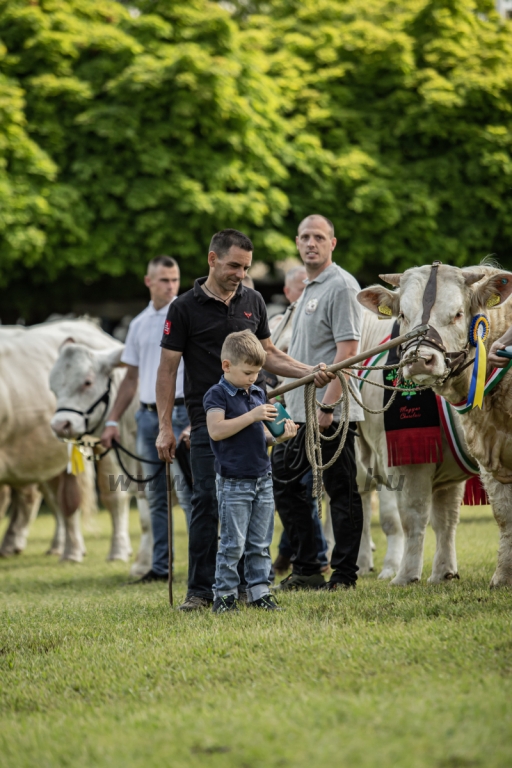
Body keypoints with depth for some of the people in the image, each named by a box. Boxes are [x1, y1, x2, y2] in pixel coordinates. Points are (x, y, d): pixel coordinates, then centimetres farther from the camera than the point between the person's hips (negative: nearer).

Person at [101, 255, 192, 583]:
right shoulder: (139, 323, 14)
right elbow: (131, 378, 19)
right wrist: (113, 421, 13)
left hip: (180, 412, -6)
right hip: (148, 414, 6)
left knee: (187, 489, -9)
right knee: (156, 495, 9)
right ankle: (161, 566, 13)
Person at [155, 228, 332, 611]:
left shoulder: (253, 301, 10)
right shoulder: (185, 308, -4)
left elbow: (268, 354, 19)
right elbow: (168, 369, -3)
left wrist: (309, 372, 3)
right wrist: (165, 428, -6)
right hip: (208, 419, -4)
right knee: (207, 502, -7)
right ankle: (201, 590, -1)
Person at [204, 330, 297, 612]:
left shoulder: (258, 394, 15)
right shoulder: (217, 395, -7)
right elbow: (216, 430, -22)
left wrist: (278, 436, 2)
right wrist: (252, 416, -23)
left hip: (262, 480, 7)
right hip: (234, 482, -7)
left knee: (261, 543, 9)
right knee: (233, 544, -5)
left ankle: (259, 591, 14)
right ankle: (224, 594, 2)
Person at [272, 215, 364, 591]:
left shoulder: (341, 286, -10)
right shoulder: (309, 288, 18)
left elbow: (347, 351, -17)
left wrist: (326, 406, -21)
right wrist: (287, 398, 19)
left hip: (330, 413, -10)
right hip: (298, 411, 10)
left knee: (341, 490, -2)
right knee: (283, 485, 10)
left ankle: (344, 574, 4)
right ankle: (307, 570, 17)